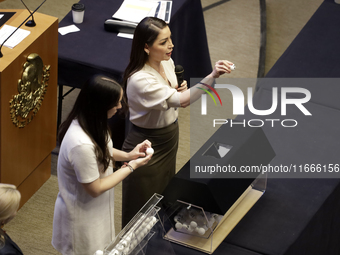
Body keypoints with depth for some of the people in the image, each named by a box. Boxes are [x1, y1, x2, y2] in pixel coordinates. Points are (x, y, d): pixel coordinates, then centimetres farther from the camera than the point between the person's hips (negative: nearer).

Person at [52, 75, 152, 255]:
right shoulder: (82, 145, -39)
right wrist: (131, 167, -18)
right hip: (82, 216, -8)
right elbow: (95, 189, -26)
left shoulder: (86, 122, -12)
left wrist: (127, 155, -6)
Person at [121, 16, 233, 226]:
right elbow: (181, 101, -43)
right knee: (142, 206, 8)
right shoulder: (140, 80, -33)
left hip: (168, 140, 9)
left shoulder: (167, 63, -5)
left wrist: (179, 90, -12)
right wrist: (212, 77, -54)